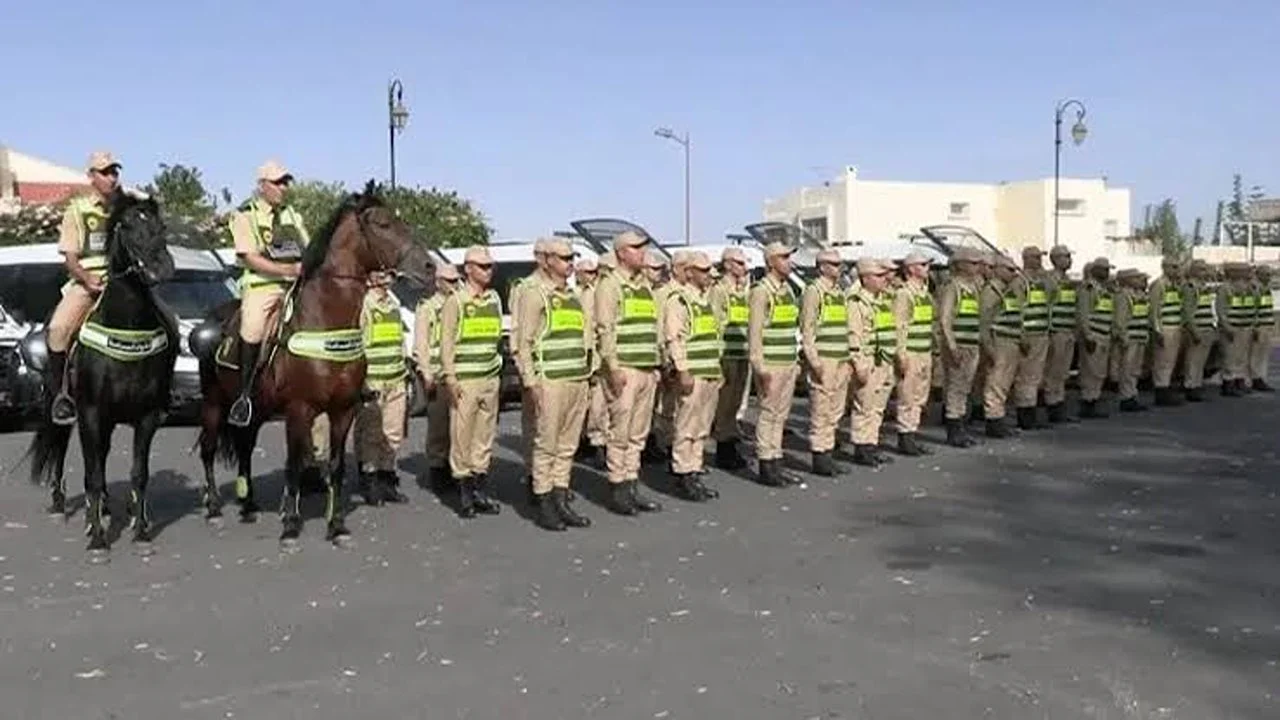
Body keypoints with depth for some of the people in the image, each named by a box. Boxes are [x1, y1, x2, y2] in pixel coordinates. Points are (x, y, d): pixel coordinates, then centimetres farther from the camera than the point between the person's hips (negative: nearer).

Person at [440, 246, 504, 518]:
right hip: (464, 380, -6)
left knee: (485, 434, 9)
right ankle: (465, 492, 3)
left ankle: (481, 490, 16)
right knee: (461, 434, -4)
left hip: (490, 378, 6)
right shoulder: (455, 301, -5)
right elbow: (446, 342, -8)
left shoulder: (494, 299, 13)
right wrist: (449, 377, -12)